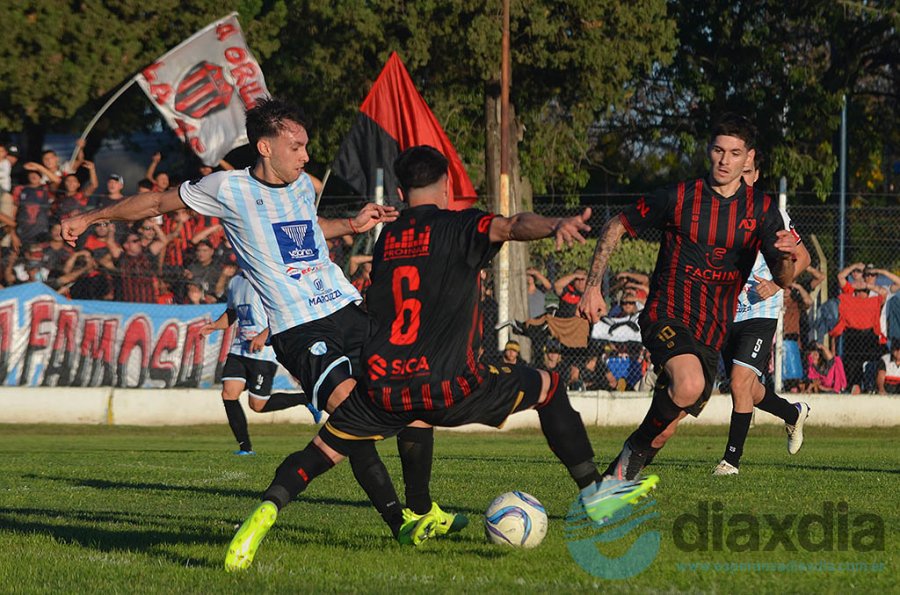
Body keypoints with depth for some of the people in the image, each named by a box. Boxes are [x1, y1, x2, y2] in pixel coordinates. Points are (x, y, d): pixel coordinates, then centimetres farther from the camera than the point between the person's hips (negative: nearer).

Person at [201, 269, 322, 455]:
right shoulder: (235, 282, 14)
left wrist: (264, 335, -26)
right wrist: (215, 325, 7)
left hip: (264, 351, -7)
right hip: (239, 348, 7)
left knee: (257, 405, -3)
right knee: (228, 394, -9)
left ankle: (306, 399, 18)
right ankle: (245, 446, -1)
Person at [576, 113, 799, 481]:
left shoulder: (762, 211, 2)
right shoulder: (678, 198, -6)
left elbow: (782, 281, -3)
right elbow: (616, 227, 5)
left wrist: (786, 257, -27)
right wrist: (593, 287, -3)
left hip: (713, 330, 5)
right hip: (666, 315, -4)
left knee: (673, 417, 7)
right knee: (690, 385, -32)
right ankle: (635, 449, -9)